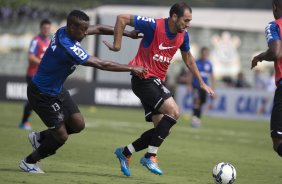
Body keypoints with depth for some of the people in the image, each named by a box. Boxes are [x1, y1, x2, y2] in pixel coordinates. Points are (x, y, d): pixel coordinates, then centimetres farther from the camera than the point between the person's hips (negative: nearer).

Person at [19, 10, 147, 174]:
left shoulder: (64, 32, -7)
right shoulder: (68, 48, -33)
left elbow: (98, 29, 6)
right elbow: (102, 64, -29)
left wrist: (127, 33, 0)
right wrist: (131, 69, -22)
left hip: (57, 90, 9)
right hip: (42, 95, -9)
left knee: (78, 125, 7)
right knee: (61, 136, -3)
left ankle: (40, 137, 26)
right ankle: (29, 162, 18)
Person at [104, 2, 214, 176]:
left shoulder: (183, 35, 4)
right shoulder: (154, 26, -18)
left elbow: (188, 58, 22)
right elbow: (122, 18, -14)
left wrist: (202, 83, 21)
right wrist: (117, 45, -14)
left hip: (157, 82, 8)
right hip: (143, 78, -8)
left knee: (163, 130, 3)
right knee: (173, 111, -23)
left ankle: (125, 152, 19)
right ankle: (151, 156, -15)